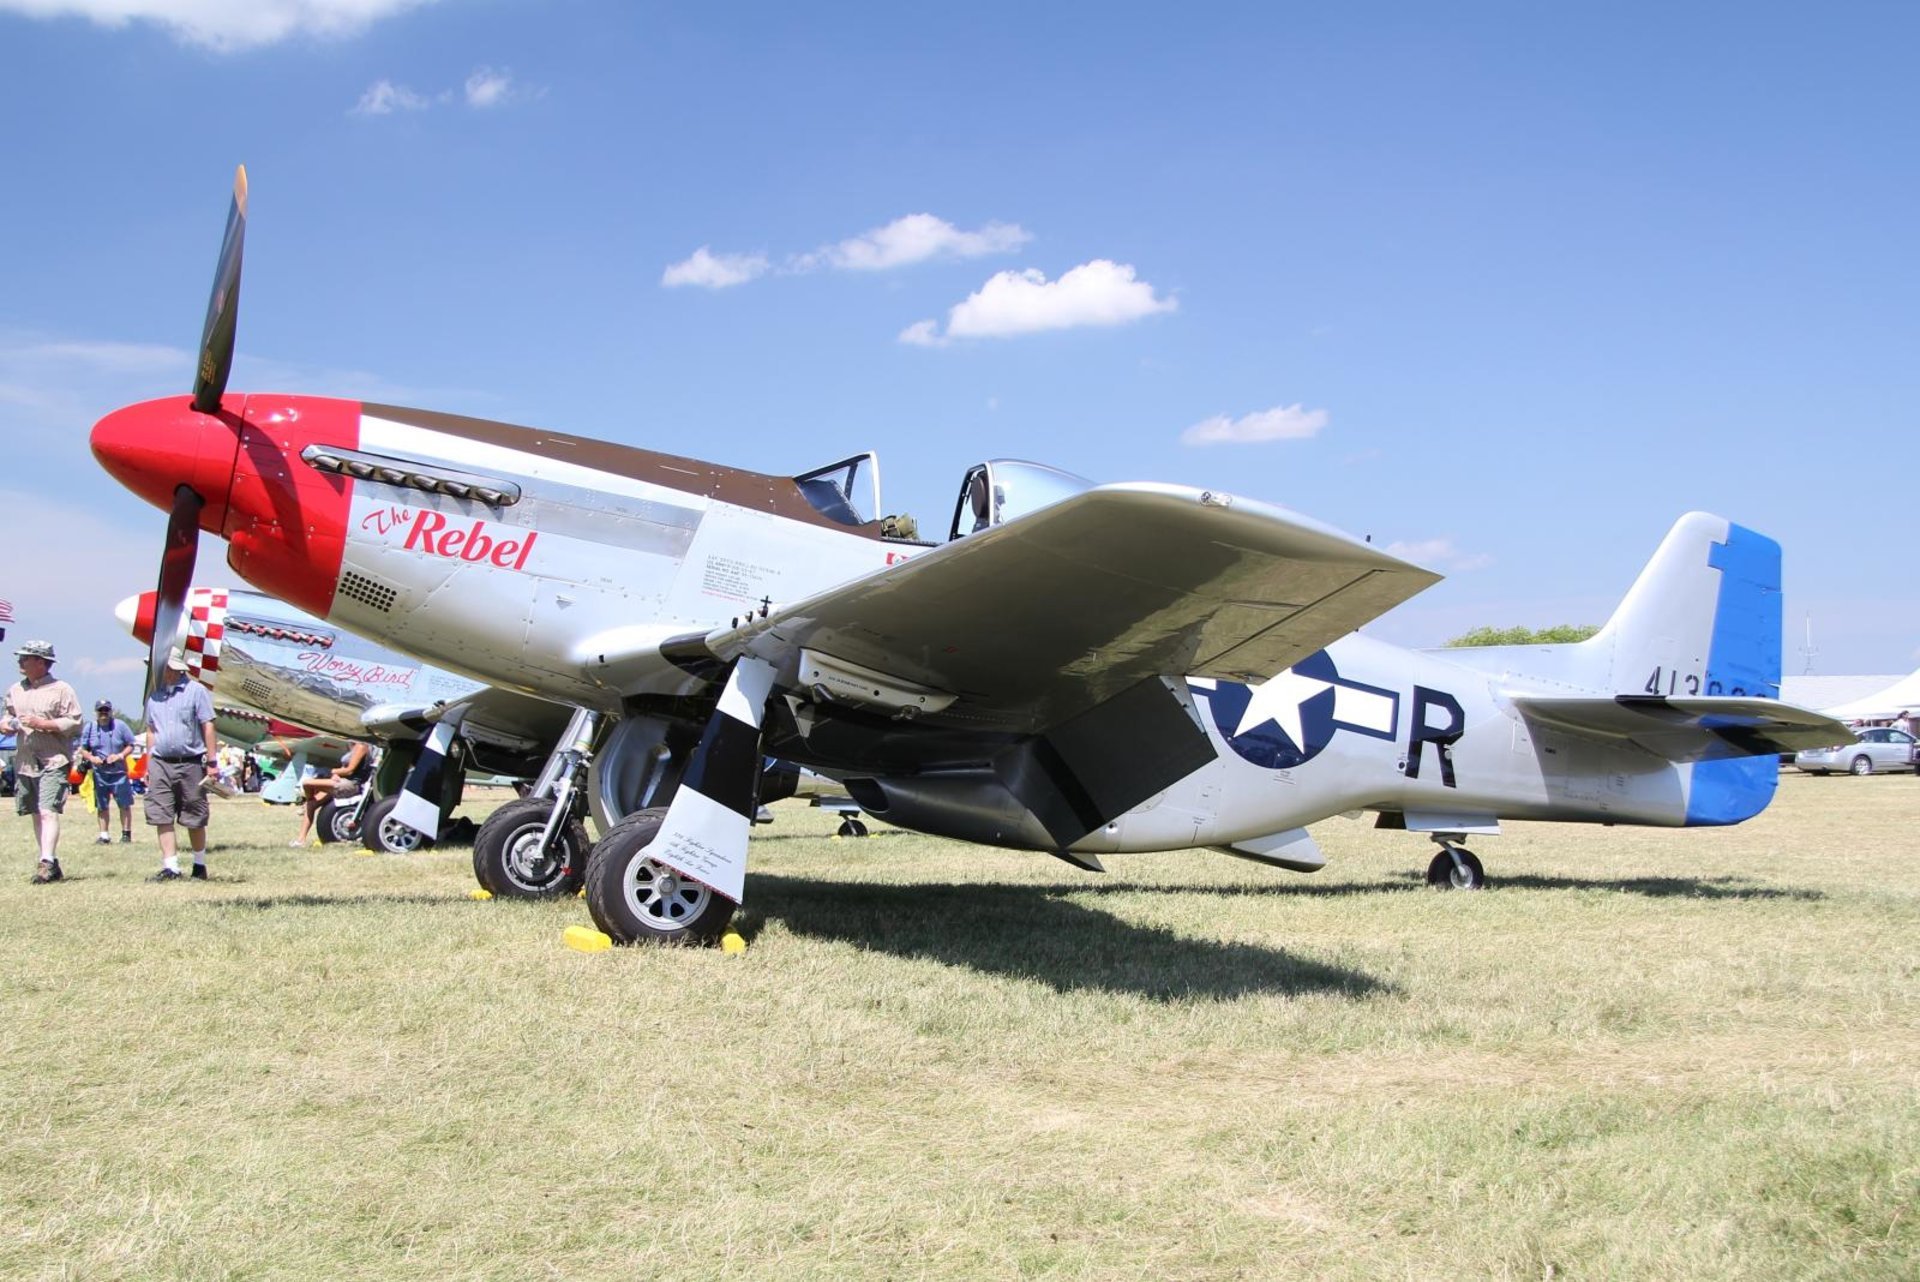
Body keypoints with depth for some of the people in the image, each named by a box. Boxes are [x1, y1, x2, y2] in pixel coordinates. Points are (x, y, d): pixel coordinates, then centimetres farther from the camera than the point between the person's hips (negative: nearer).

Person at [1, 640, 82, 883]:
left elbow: (74, 722, -8)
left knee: (48, 812, -16)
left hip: (53, 762, -7)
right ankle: (53, 865, 15)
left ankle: (47, 862, -22)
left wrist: (42, 723, -16)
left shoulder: (61, 690, -4)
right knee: (36, 814, 9)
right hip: (24, 761, 7)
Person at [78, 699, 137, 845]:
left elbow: (130, 745, 3)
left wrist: (120, 756, -14)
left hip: (119, 771, -2)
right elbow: (83, 749, 9)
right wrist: (91, 758, -10)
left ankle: (126, 833, 5)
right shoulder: (90, 727, 4)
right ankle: (104, 834, 15)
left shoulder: (120, 725, -1)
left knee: (125, 804, -2)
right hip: (99, 773, 2)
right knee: (102, 806, 8)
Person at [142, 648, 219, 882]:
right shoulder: (155, 694, 12)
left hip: (190, 764, -5)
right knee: (161, 818, -3)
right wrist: (148, 765, 14)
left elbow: (208, 727, -6)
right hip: (160, 764, 5)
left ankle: (200, 865, 19)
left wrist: (212, 762, -9)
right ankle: (170, 867, -1)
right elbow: (151, 731, 18)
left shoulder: (195, 691, -5)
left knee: (194, 820, 5)